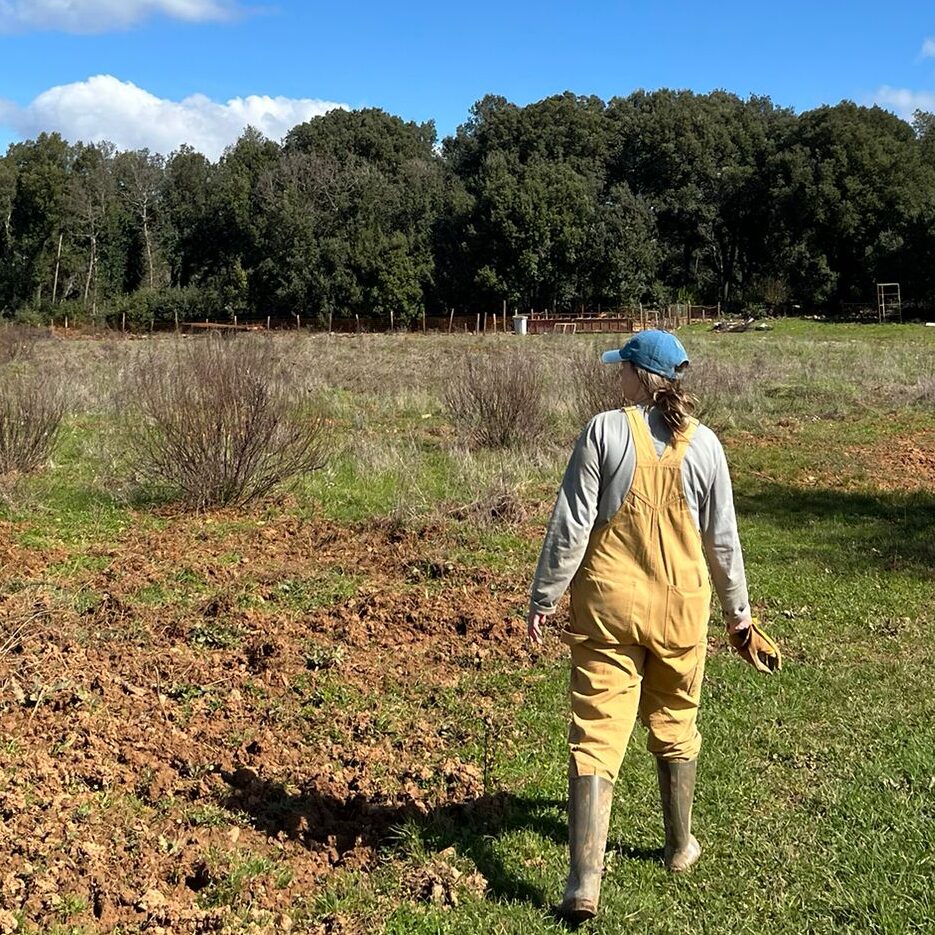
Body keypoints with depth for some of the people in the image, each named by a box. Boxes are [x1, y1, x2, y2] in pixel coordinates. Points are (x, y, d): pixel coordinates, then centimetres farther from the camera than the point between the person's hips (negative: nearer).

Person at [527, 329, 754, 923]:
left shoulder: (604, 431, -10)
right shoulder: (703, 444, -2)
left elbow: (572, 524, -11)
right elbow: (722, 537, 5)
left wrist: (544, 598, -1)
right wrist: (737, 608, 18)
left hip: (609, 606, -3)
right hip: (681, 607, 3)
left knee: (596, 735, 0)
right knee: (675, 726, 21)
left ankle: (585, 882, -5)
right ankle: (681, 846, 38)